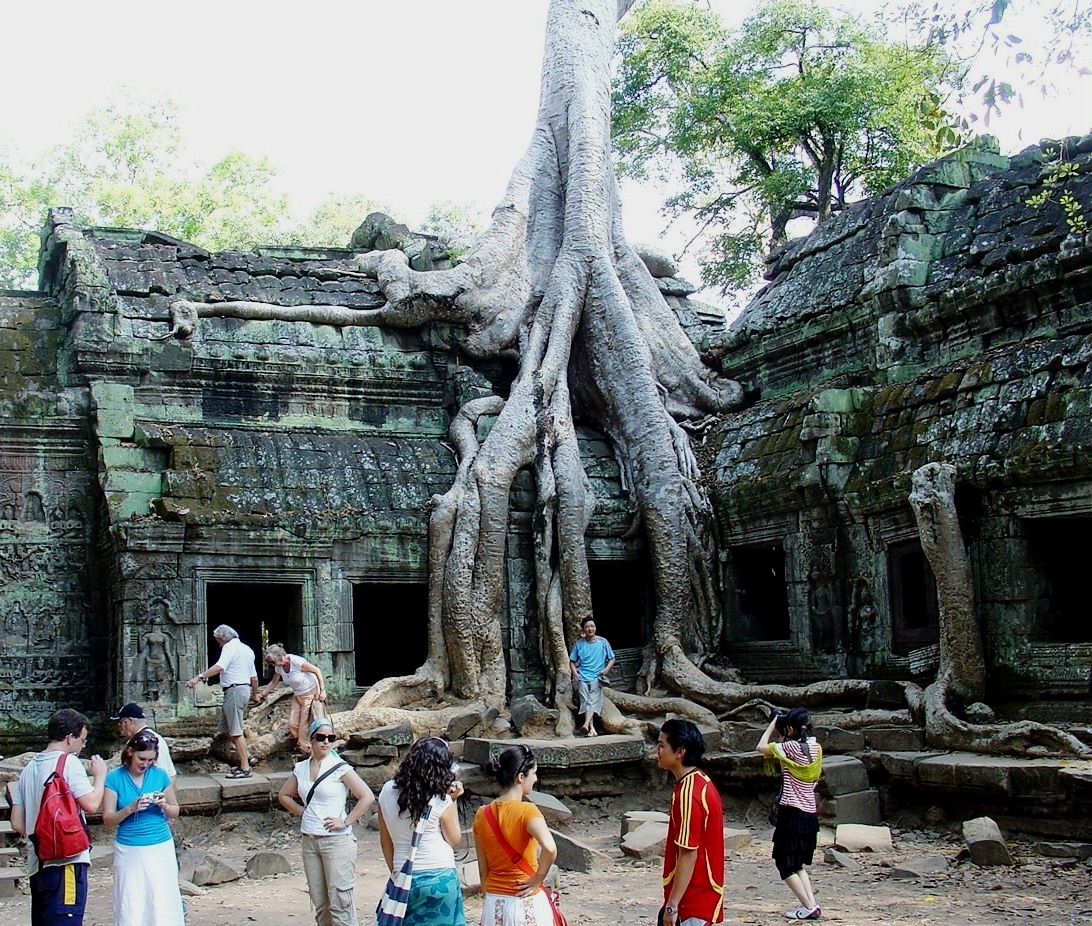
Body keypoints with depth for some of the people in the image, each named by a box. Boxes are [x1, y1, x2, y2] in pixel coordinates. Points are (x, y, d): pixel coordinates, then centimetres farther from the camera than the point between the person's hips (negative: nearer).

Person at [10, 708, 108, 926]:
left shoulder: (30, 767, 16)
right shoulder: (68, 762, -8)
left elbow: (17, 823, 16)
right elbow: (91, 804, -15)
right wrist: (100, 775, 1)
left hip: (37, 863, 8)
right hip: (66, 861, -8)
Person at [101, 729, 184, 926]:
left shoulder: (160, 775, 4)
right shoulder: (115, 778, -2)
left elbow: (175, 813, 11)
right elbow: (108, 819, -5)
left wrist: (164, 806, -10)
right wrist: (131, 808, -20)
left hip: (161, 848, 1)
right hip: (129, 850, -1)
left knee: (163, 903, 0)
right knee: (131, 906, -2)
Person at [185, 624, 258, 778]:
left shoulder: (230, 647, -8)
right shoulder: (247, 649, 21)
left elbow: (219, 667, -26)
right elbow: (254, 677, 24)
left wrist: (198, 677, -32)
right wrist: (255, 694, 36)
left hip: (234, 690, -10)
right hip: (244, 689, 10)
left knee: (236, 731, -8)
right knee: (226, 727, 17)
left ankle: (245, 768, -7)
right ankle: (244, 755, 18)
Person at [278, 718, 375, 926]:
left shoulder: (340, 767, -8)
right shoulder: (301, 768, 7)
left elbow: (367, 798, -14)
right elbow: (283, 795, 23)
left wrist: (346, 822, -13)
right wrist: (302, 812, 9)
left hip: (337, 840, -6)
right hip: (309, 840, 6)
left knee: (339, 901, -7)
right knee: (319, 903, 11)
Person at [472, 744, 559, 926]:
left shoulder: (482, 815, 2)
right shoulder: (527, 811, -15)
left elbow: (483, 870, 8)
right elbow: (549, 848, -33)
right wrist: (537, 879, -18)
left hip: (493, 906, 5)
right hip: (527, 904, -5)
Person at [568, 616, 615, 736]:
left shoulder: (602, 642, 6)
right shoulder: (579, 644, 8)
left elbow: (612, 659, 11)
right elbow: (572, 661, 15)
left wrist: (607, 669, -6)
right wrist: (574, 672, -2)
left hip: (597, 677, -1)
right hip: (582, 677, 1)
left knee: (593, 700, -19)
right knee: (585, 701, -11)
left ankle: (586, 725, -34)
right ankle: (592, 728, -16)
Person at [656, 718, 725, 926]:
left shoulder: (688, 793, -22)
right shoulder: (701, 783, 9)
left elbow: (688, 855, -23)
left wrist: (672, 905, -20)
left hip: (692, 900, -10)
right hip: (701, 894, 10)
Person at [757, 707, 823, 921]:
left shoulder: (791, 747, -16)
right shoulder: (816, 748, 7)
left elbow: (761, 747, -6)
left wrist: (773, 723, 3)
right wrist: (783, 738, 14)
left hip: (792, 813, -8)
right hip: (811, 813, 8)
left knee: (785, 863, 2)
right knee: (798, 863, 18)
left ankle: (809, 907, -3)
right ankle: (812, 904, 9)